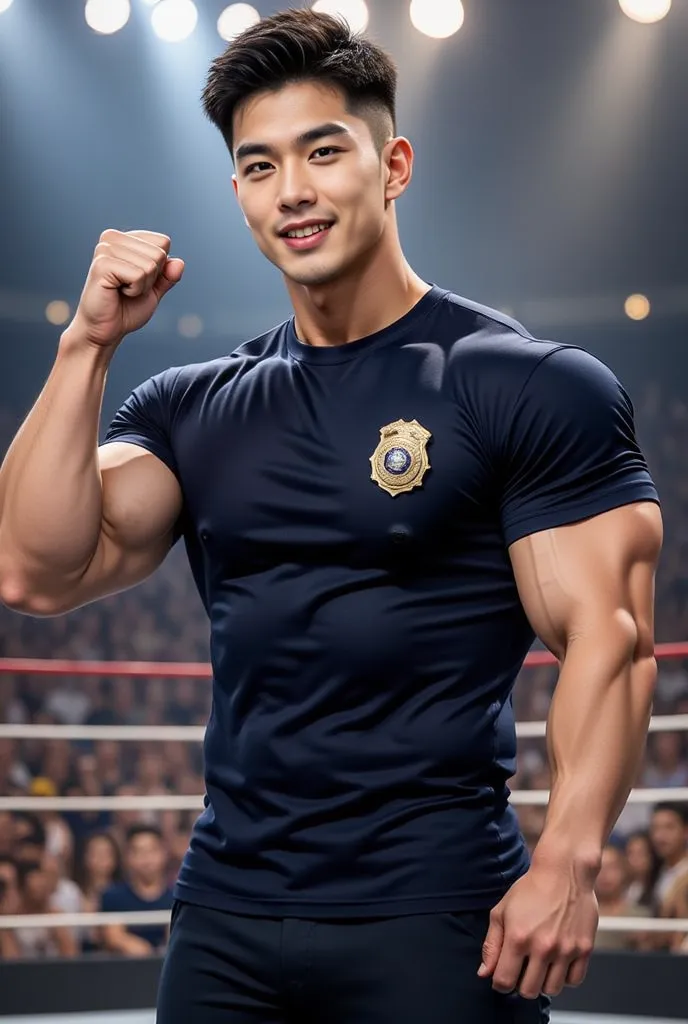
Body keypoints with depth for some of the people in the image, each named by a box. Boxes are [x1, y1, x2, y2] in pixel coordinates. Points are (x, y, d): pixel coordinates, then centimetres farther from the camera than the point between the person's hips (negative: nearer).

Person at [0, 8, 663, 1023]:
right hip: (224, 914, 5)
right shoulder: (192, 409, 11)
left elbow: (610, 633, -10)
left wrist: (567, 864, -21)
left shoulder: (532, 388, -4)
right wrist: (88, 346, -6)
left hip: (431, 916, -5)